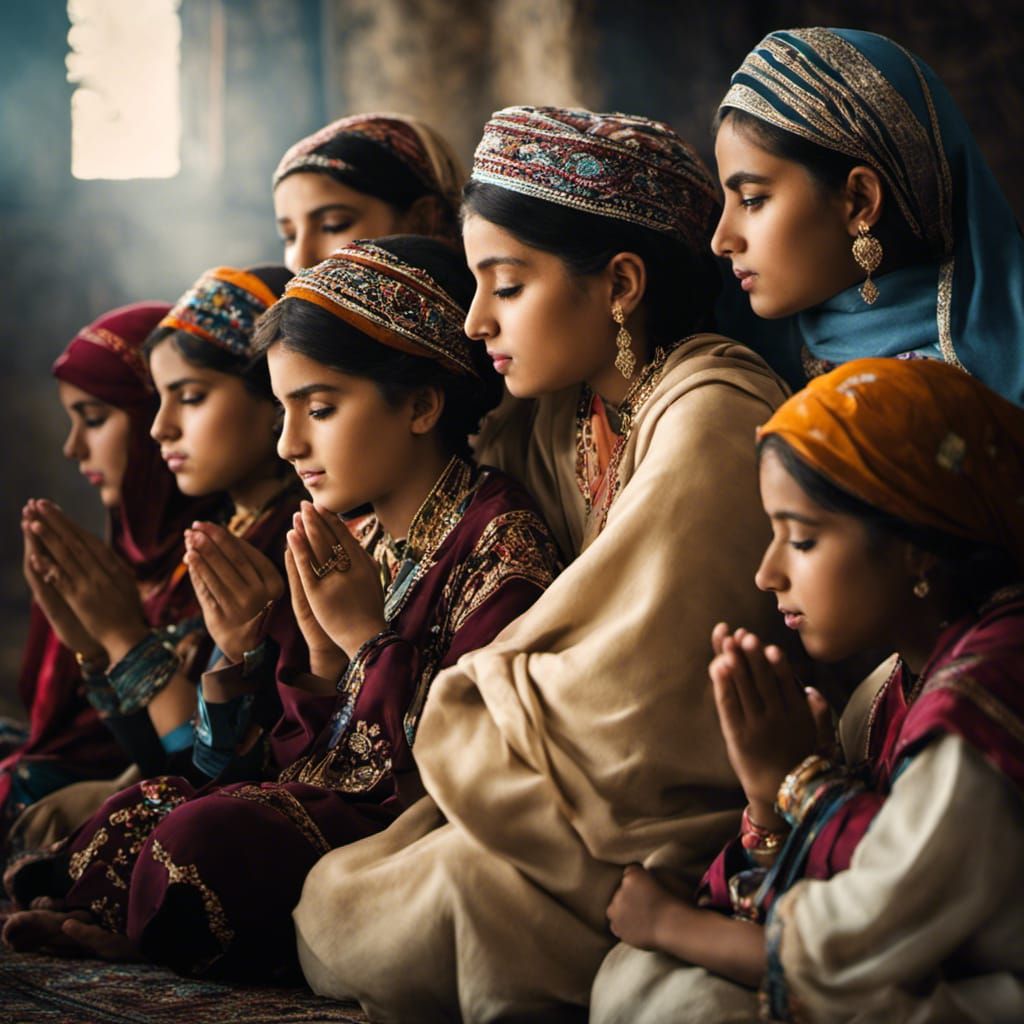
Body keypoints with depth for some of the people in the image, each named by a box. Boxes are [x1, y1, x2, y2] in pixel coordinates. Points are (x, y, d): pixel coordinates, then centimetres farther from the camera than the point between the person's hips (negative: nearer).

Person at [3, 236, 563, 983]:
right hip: (332, 805, 10)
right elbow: (310, 759, 15)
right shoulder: (368, 543, 13)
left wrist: (367, 637, -16)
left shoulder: (501, 542, -13)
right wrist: (325, 651, -2)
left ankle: (137, 936, 1)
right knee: (130, 819, 3)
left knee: (205, 837, -25)